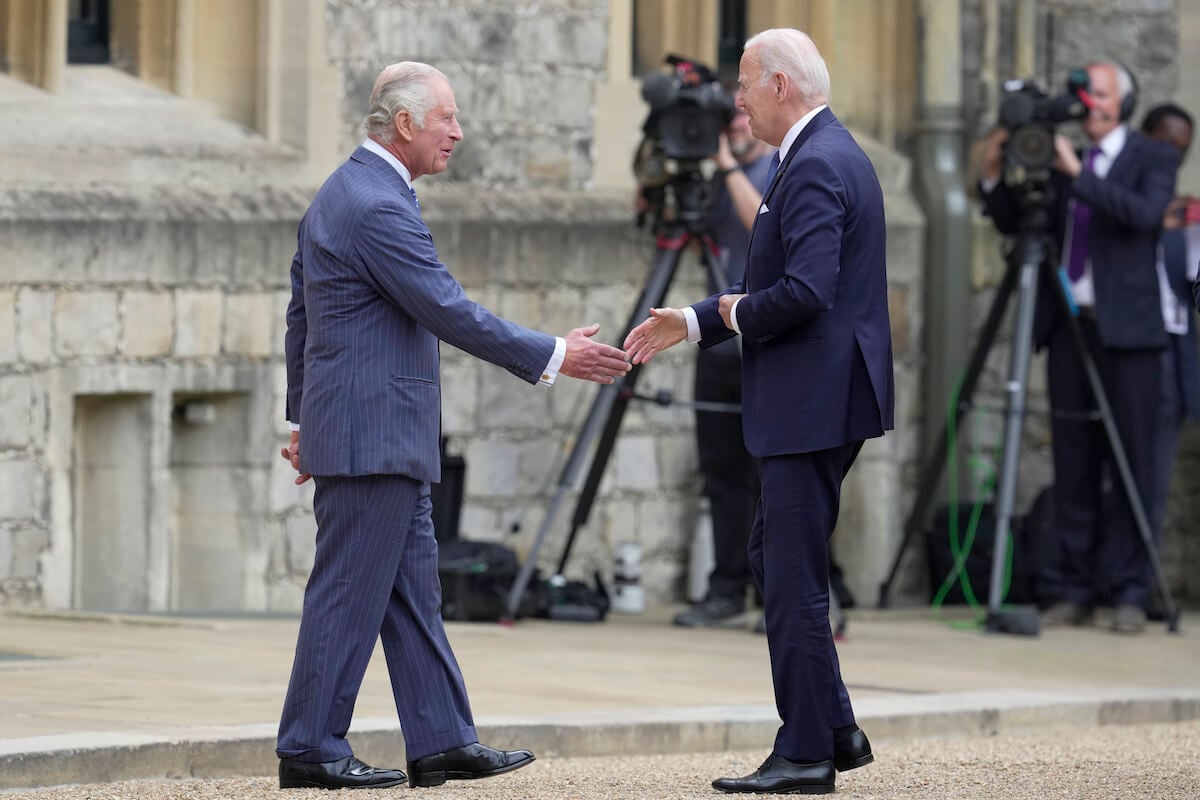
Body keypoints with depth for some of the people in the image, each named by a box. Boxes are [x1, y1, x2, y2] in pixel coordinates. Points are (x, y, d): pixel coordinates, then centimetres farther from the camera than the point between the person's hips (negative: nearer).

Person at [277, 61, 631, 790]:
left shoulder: (340, 196, 15)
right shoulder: (379, 208, -18)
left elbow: (301, 314, 21)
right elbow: (450, 312, -20)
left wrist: (304, 415, 25)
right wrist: (553, 358, -15)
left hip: (380, 436, 11)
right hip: (373, 434, -11)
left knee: (414, 592, 11)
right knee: (350, 594, -5)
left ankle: (443, 743, 13)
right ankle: (311, 750, 0)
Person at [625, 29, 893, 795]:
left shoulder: (814, 167, -17)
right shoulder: (830, 153, 16)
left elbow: (806, 291, -28)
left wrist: (740, 314, -9)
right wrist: (692, 322, 18)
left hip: (813, 402, -11)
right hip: (818, 403, 11)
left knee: (795, 577, -5)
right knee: (774, 559, 17)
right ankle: (834, 729, 19)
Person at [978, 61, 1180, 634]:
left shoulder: (1153, 159, 3)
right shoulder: (1060, 161, 15)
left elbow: (1145, 213, -15)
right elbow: (1016, 224, 15)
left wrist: (1078, 175, -19)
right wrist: (994, 178, -1)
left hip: (1126, 329, -4)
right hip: (1069, 326, 4)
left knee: (1131, 462, -5)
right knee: (1073, 463, 4)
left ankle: (1129, 593, -3)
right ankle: (1073, 591, 7)